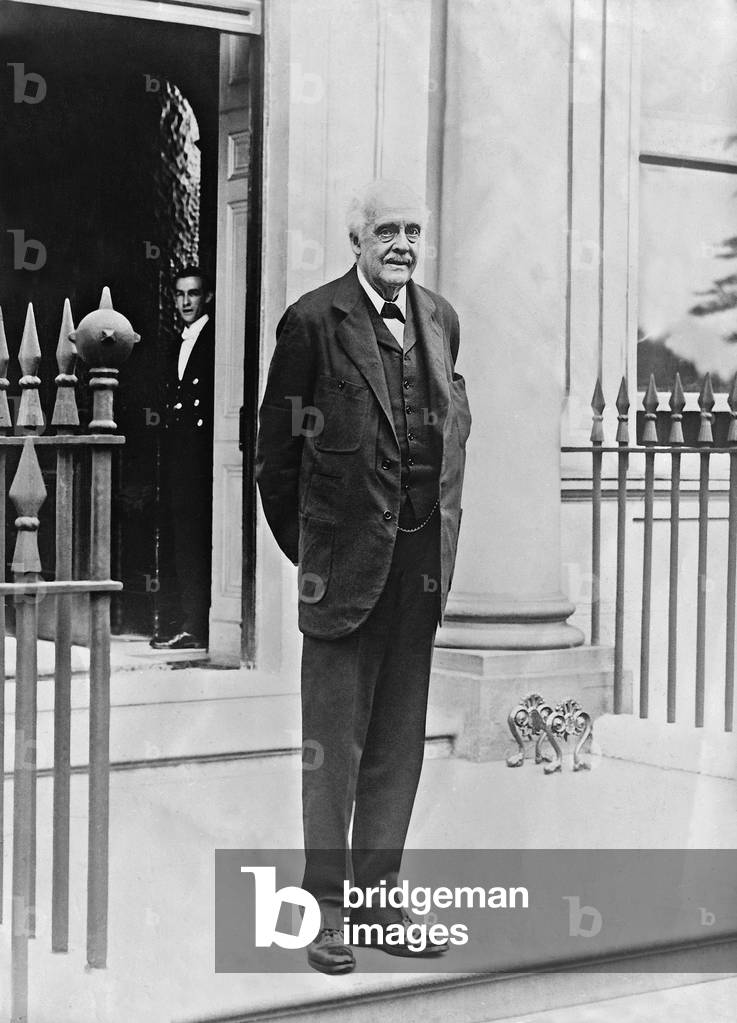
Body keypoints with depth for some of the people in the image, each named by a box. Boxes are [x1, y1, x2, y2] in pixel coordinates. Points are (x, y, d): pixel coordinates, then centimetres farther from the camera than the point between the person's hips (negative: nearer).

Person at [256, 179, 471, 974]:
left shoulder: (440, 320, 10)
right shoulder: (314, 321, -7)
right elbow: (277, 449, -2)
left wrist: (445, 532, 13)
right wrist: (305, 550, 3)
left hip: (422, 558, 5)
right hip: (346, 562, -5)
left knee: (398, 742, 11)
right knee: (333, 739, 1)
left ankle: (380, 897, 21)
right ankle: (327, 905, 11)